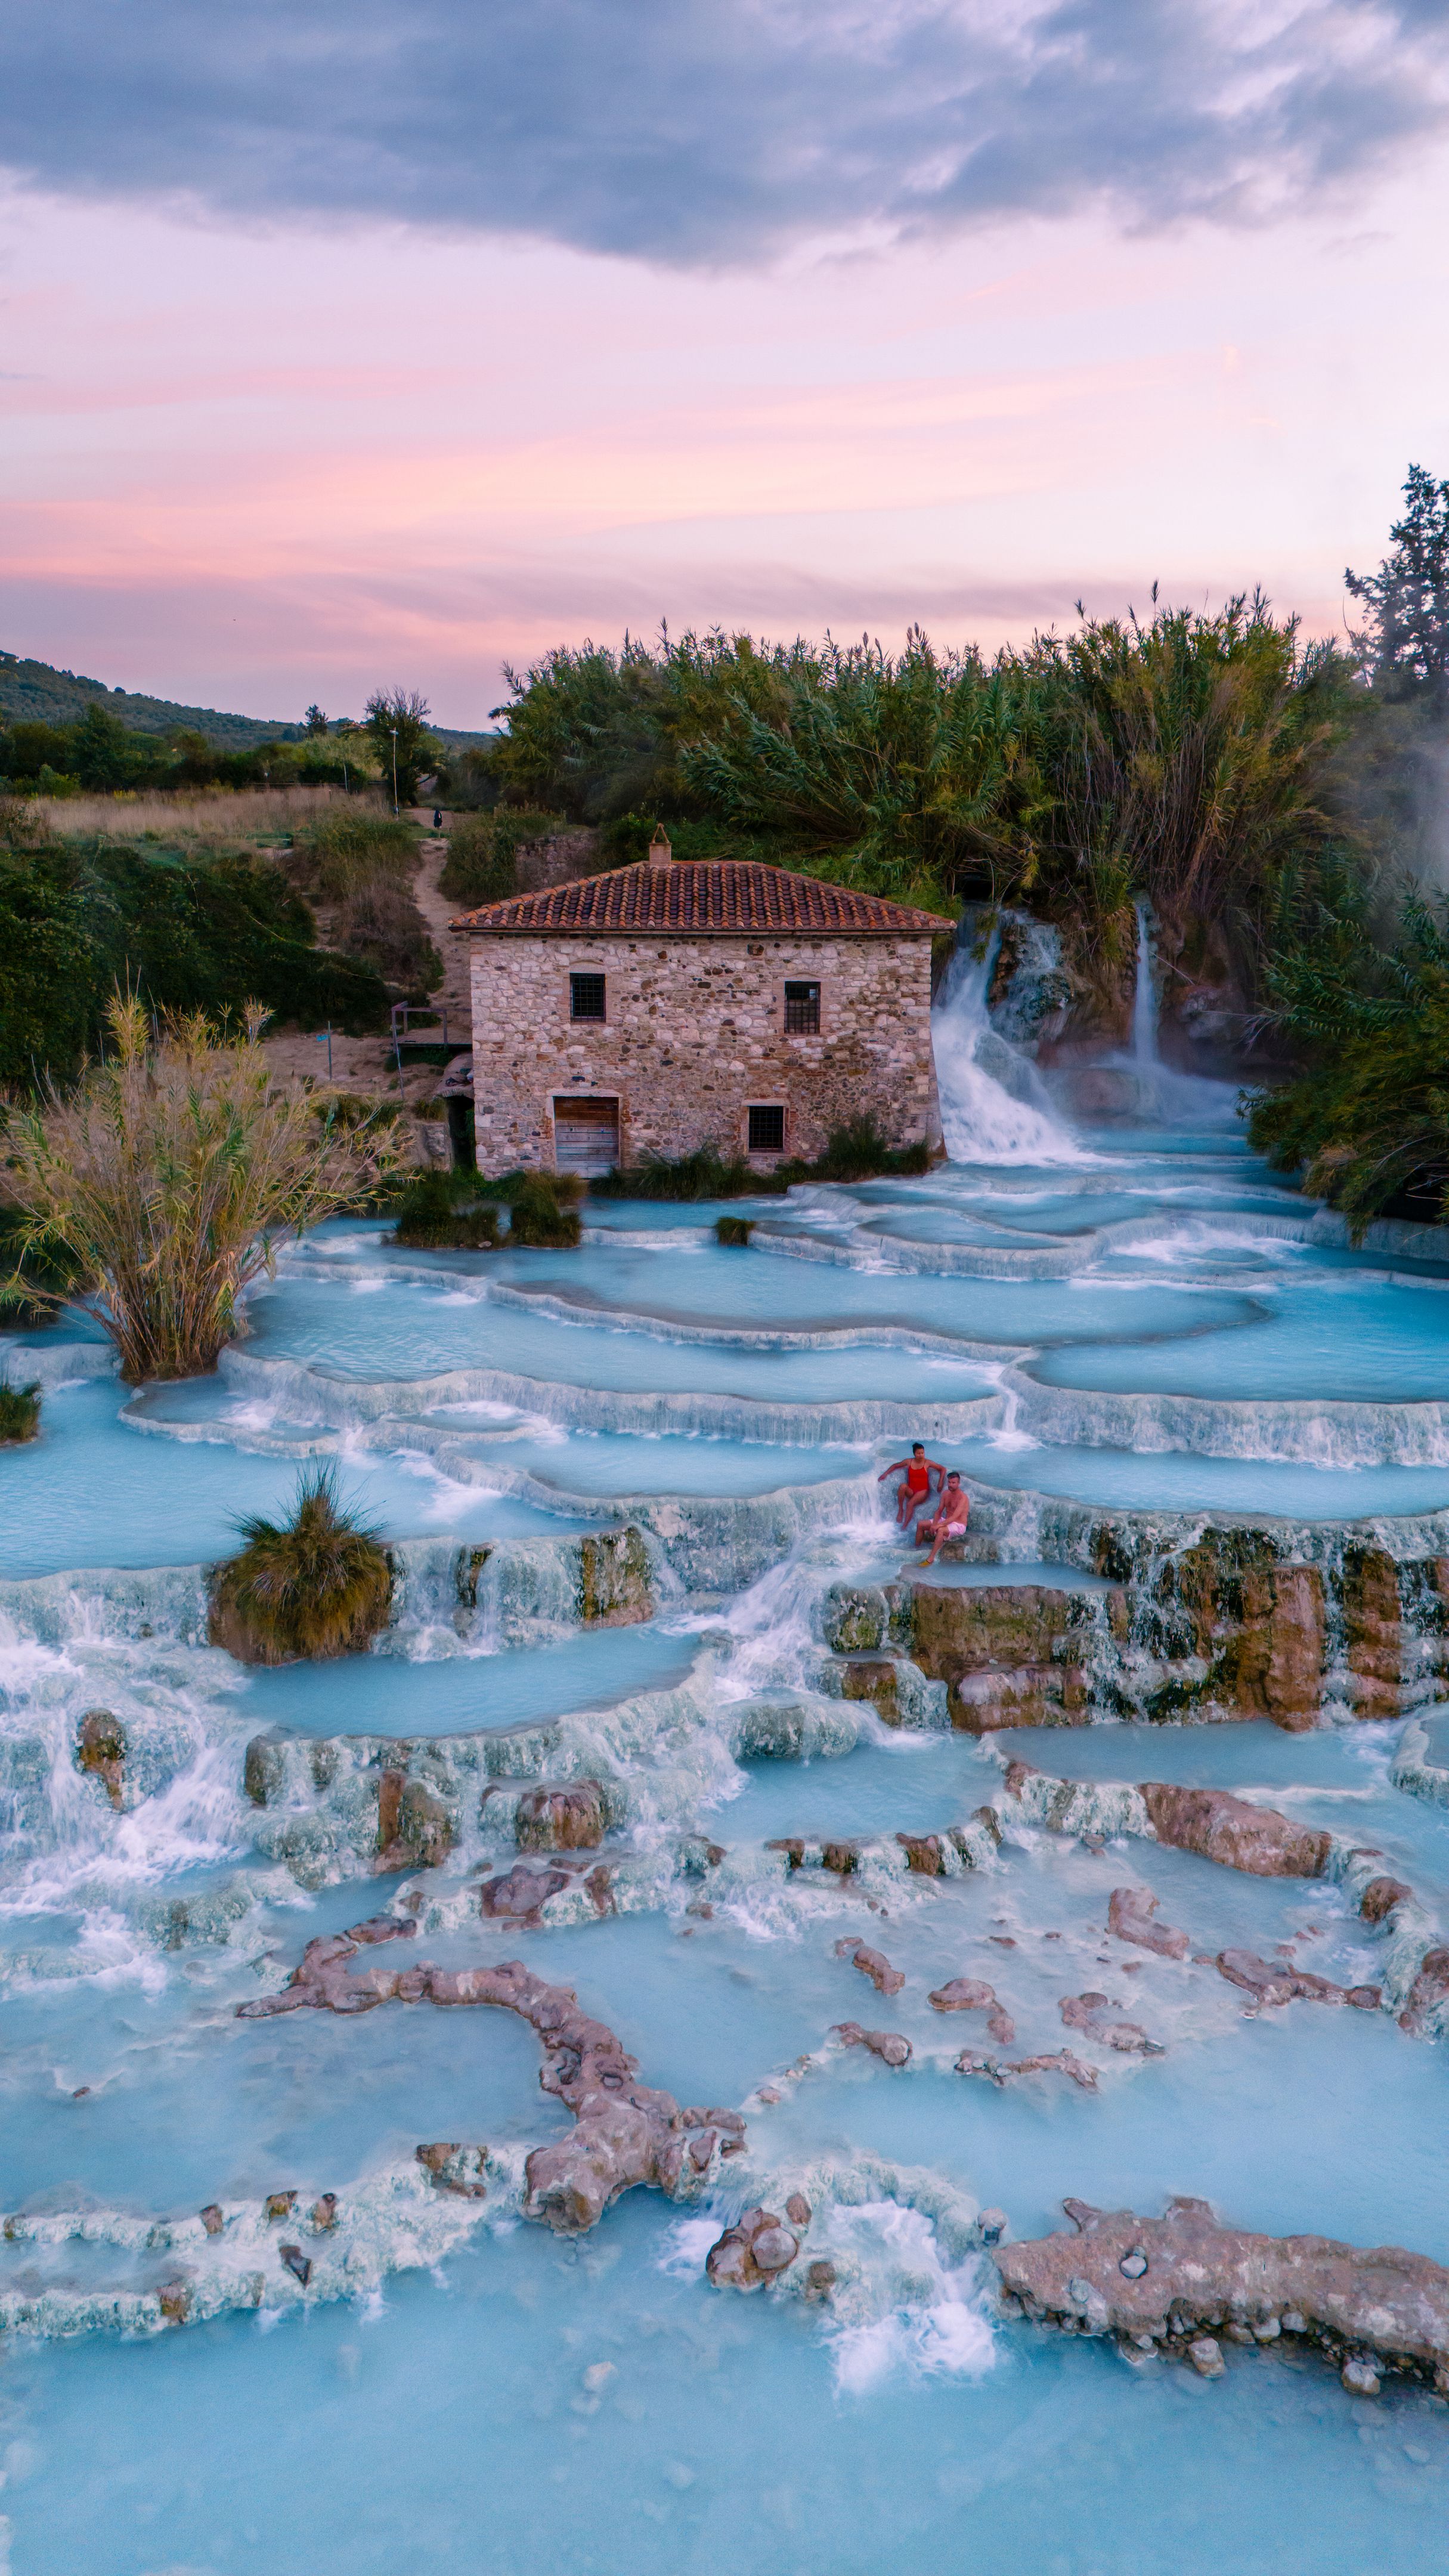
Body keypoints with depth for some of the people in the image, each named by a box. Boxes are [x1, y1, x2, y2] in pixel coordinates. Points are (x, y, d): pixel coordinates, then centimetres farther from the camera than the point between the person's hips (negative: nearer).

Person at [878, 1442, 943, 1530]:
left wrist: (940, 1483, -8)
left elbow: (943, 1469, 2)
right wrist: (885, 1473, 9)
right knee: (903, 1486, -34)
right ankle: (900, 1509, -20)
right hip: (911, 1491, 3)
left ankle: (904, 1527, -28)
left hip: (923, 1491, -2)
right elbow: (895, 1466, 19)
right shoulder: (909, 1462, 5)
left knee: (910, 1504, -32)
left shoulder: (927, 1463, -2)